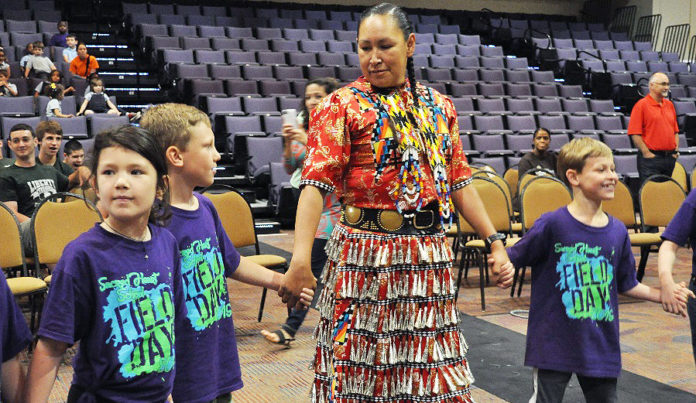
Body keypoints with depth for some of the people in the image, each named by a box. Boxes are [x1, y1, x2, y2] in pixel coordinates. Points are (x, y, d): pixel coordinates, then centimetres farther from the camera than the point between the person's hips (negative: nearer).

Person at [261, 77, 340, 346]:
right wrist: (288, 143, -8)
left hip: (330, 205, -6)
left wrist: (307, 142, -22)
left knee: (311, 264, -8)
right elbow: (290, 168, 8)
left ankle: (290, 328, -2)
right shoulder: (302, 127, 9)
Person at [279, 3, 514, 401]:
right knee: (359, 369, 4)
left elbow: (460, 182, 15)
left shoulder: (440, 107, 11)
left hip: (430, 256, 4)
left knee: (434, 369, 12)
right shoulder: (342, 106, -3)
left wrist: (495, 242, 10)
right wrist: (301, 259, -25)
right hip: (366, 255, -4)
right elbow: (316, 183, -13)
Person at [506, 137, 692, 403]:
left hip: (602, 347, 5)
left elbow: (626, 284, 13)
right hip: (553, 346, -5)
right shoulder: (552, 224, -13)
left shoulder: (618, 231, 3)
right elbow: (512, 259, -10)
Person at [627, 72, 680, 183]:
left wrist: (676, 150, 8)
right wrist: (647, 153, -15)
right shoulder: (641, 105, -7)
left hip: (670, 157, 7)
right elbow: (635, 134, -13)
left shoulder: (670, 105, 15)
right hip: (651, 157, -7)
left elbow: (675, 131, 20)